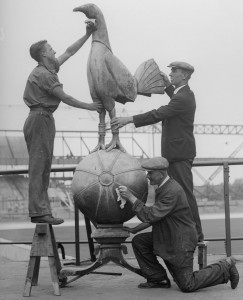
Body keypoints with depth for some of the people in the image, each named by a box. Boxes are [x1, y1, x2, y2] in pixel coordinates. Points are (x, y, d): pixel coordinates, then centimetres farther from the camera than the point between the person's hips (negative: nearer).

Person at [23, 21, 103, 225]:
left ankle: (41, 210, 11)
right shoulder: (43, 74, -14)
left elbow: (69, 52, 23)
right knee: (39, 165, -12)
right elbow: (64, 97, -14)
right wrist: (88, 106, -7)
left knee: (43, 166, 9)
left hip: (44, 120, 10)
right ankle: (38, 211, -13)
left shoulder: (50, 69, 15)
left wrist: (88, 35, 20)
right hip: (40, 119, -10)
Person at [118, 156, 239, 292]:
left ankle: (225, 268, 11)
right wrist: (135, 229, 10)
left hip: (181, 242, -9)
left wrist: (130, 197, -29)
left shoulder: (172, 191, -27)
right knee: (138, 242, -2)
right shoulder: (164, 186, 5)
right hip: (168, 238, 9)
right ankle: (159, 279, 6)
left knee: (187, 286, -3)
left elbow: (151, 216, -31)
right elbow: (155, 216, 15)